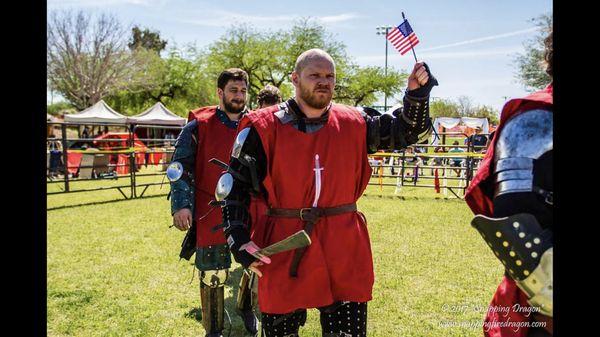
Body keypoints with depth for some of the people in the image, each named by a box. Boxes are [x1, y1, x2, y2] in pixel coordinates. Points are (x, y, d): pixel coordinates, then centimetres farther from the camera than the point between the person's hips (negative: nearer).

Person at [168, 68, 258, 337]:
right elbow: (180, 167, -6)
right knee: (213, 274, 5)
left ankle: (246, 309, 42)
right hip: (211, 214, -3)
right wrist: (181, 205, -16)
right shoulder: (199, 126, -3)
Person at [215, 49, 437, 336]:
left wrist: (417, 94, -8)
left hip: (345, 252, 2)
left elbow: (406, 131, 10)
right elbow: (233, 187, 0)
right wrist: (240, 243, -8)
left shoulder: (353, 124, 4)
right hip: (284, 251, -2)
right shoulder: (264, 128, -4)